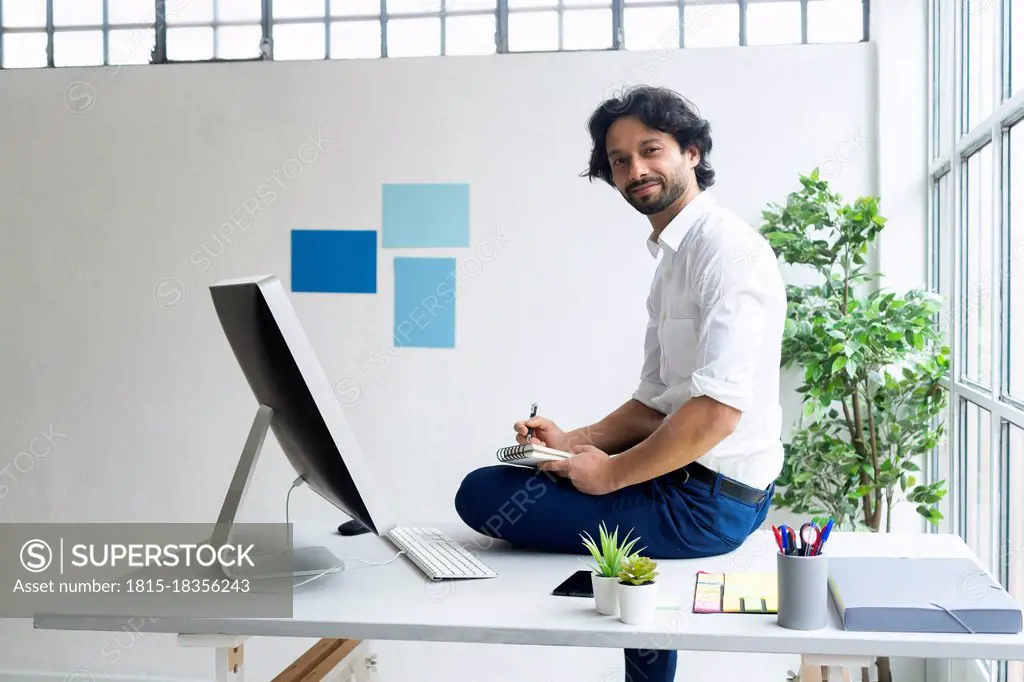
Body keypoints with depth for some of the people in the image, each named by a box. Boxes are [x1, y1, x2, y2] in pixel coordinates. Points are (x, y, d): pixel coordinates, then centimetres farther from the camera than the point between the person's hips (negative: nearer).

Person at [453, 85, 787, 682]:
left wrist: (611, 473, -15)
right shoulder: (673, 256, 15)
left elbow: (718, 408, -25)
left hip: (708, 502, -10)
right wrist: (575, 442, 2)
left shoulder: (726, 247, -16)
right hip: (687, 477, 10)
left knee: (482, 493, -11)